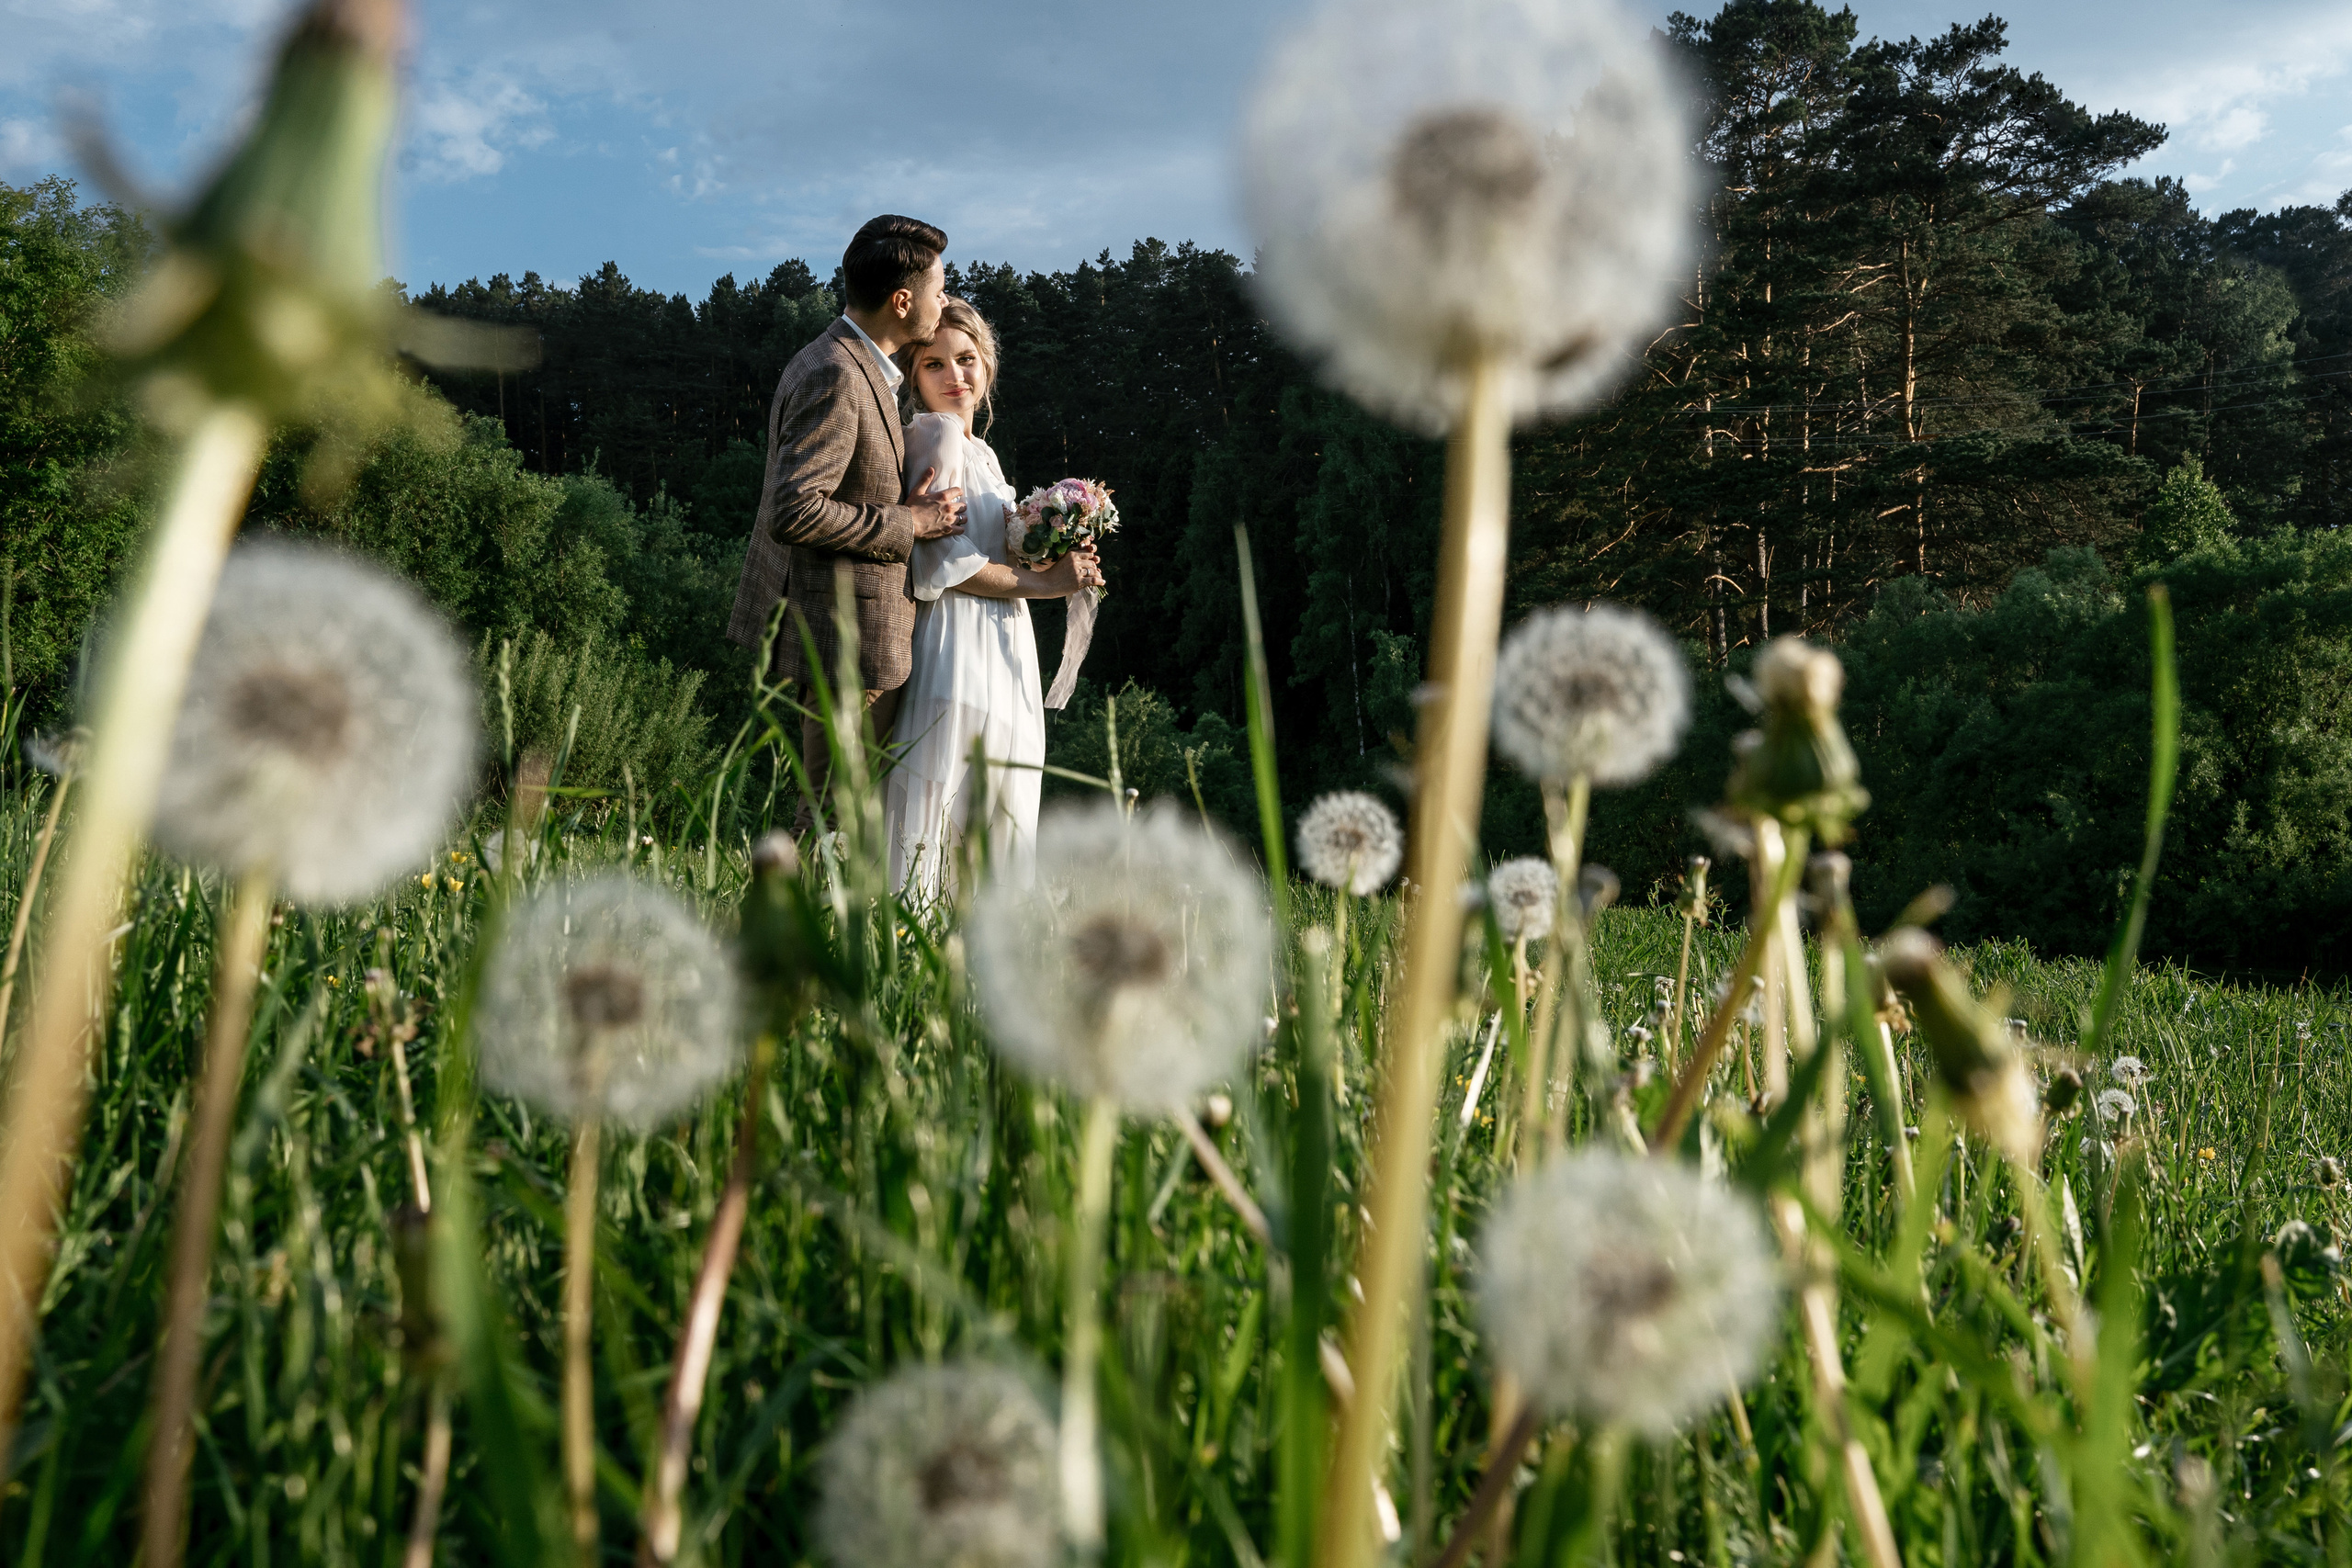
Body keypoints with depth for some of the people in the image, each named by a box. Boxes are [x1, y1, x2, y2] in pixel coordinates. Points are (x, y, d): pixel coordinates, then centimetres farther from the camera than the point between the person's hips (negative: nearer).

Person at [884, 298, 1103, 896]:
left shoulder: (981, 452, 19)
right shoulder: (935, 433, -9)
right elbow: (944, 562, -18)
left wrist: (1059, 563, 5)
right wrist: (1046, 583, -11)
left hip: (998, 657, 10)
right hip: (961, 659, -10)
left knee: (997, 820, 10)